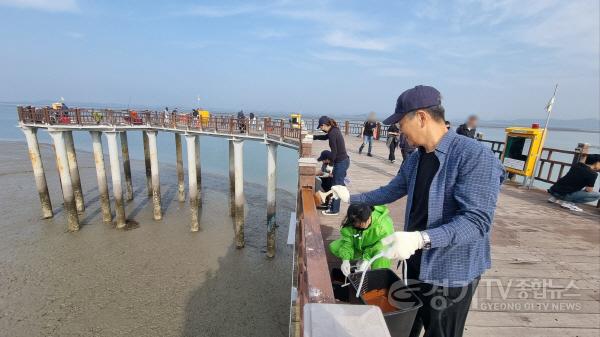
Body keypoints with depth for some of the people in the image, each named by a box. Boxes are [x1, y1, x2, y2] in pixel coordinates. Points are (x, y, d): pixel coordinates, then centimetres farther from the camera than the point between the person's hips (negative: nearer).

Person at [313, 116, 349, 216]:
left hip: (341, 162, -10)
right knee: (339, 184, 18)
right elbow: (326, 137, 28)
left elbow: (334, 151, -20)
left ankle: (334, 210, 14)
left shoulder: (332, 133, -19)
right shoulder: (335, 130, 8)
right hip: (344, 160, 10)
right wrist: (313, 137, 22)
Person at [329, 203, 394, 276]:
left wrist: (367, 260, -37)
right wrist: (345, 259, -36)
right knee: (333, 247, -14)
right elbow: (347, 242, -19)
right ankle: (361, 259, 1)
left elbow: (383, 245, -26)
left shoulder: (384, 224, -34)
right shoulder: (350, 223, -24)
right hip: (359, 248, 4)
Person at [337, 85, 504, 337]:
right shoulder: (415, 159, 1)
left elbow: (477, 220, -29)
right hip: (416, 262, 7)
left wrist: (420, 238, -40)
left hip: (451, 272, -7)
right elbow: (391, 191, 13)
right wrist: (351, 198, 14)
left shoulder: (474, 156, -23)